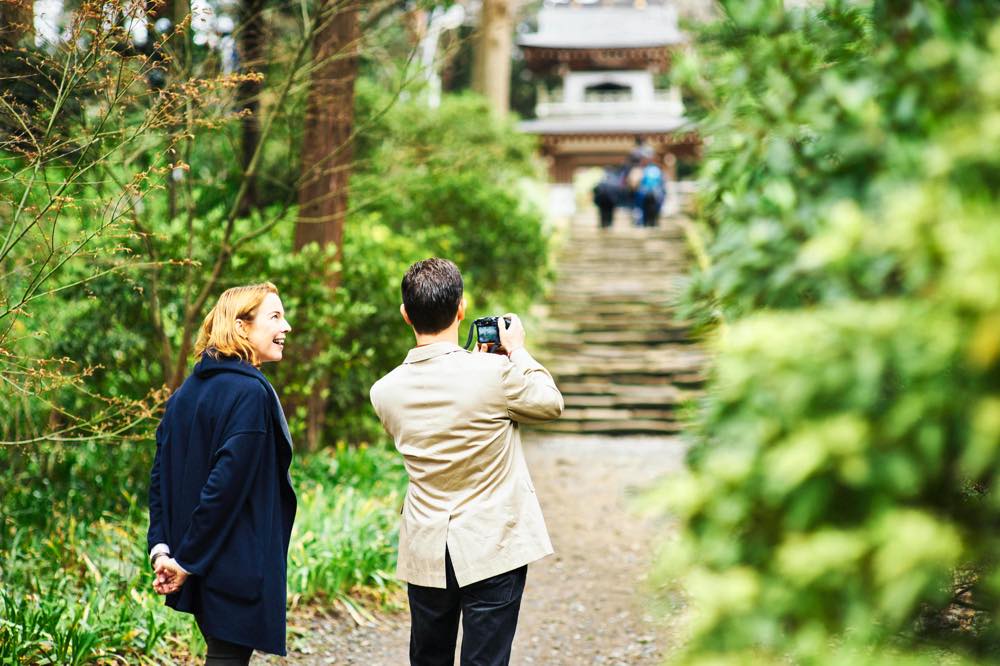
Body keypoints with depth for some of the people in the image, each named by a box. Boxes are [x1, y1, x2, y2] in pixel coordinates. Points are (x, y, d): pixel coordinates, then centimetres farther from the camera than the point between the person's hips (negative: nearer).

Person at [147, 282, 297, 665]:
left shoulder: (189, 390, 10)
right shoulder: (250, 392, -17)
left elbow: (160, 476, 9)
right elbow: (227, 482, -22)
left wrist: (161, 546, 5)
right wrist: (187, 559, -16)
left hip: (198, 568, 9)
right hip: (236, 569, -9)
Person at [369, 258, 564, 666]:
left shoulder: (385, 391, -4)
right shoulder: (496, 373, -17)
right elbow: (551, 404, 2)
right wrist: (517, 351, 13)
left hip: (425, 553, 4)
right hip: (492, 551, -3)